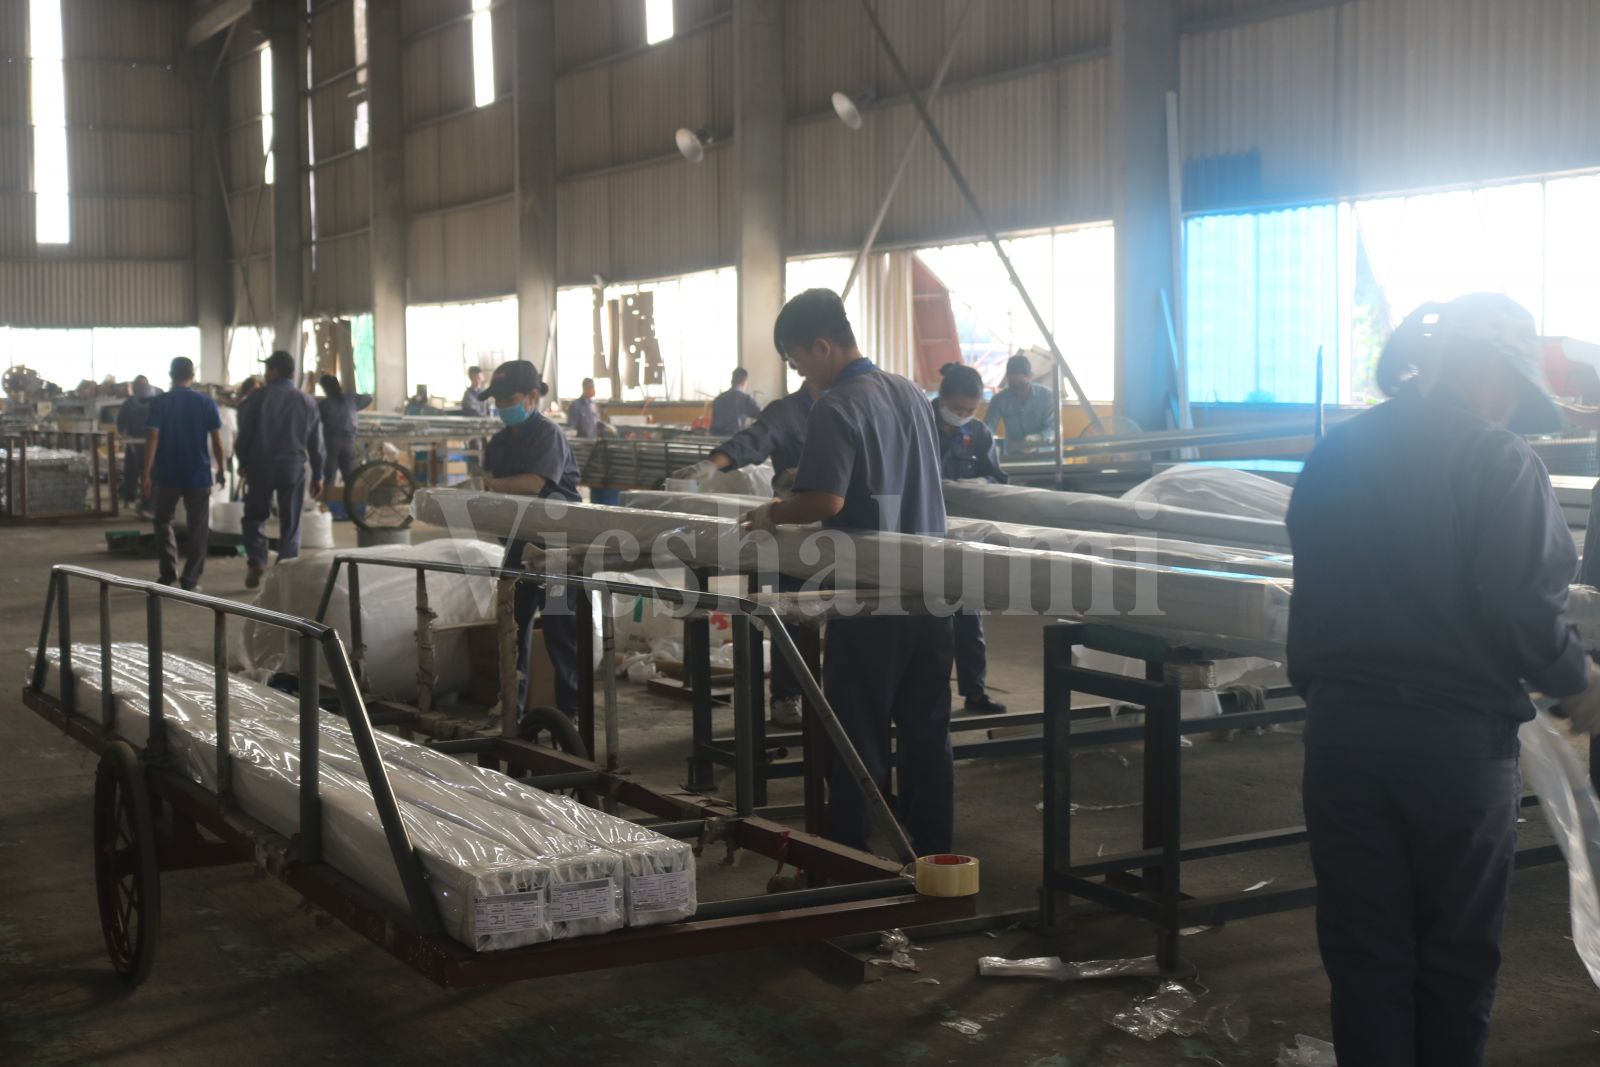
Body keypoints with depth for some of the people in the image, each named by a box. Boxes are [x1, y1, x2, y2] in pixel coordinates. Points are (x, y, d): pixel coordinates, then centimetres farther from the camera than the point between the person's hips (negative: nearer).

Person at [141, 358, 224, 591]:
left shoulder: (159, 403, -4)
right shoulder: (207, 403, -2)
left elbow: (152, 438, -9)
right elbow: (217, 440, -2)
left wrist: (147, 473, -6)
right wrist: (220, 468, 10)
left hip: (167, 475, 0)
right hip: (198, 475, 0)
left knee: (163, 521, 17)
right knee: (198, 527, 7)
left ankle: (169, 572, 11)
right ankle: (190, 578, 4)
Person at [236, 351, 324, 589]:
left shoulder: (259, 397, -5)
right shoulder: (307, 402, 4)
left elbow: (244, 433, -3)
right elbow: (316, 441, 6)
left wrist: (243, 462, 10)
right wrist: (318, 475, 12)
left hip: (261, 464, -2)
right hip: (294, 466, 2)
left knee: (255, 515, 11)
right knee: (290, 522, 7)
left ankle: (257, 560, -7)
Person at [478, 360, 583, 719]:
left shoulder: (548, 434, -10)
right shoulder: (499, 442, 14)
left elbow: (535, 483, -22)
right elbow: (490, 482, 8)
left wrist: (496, 485, -11)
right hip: (521, 537, 8)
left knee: (559, 623, -6)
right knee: (513, 616, 10)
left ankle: (571, 704, 0)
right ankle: (512, 699, 20)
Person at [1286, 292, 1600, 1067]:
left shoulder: (1334, 454, 9)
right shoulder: (1498, 463, -11)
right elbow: (1526, 607, -17)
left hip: (1342, 730, 5)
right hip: (1456, 736, -4)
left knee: (1361, 945, 10)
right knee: (1456, 948, 12)